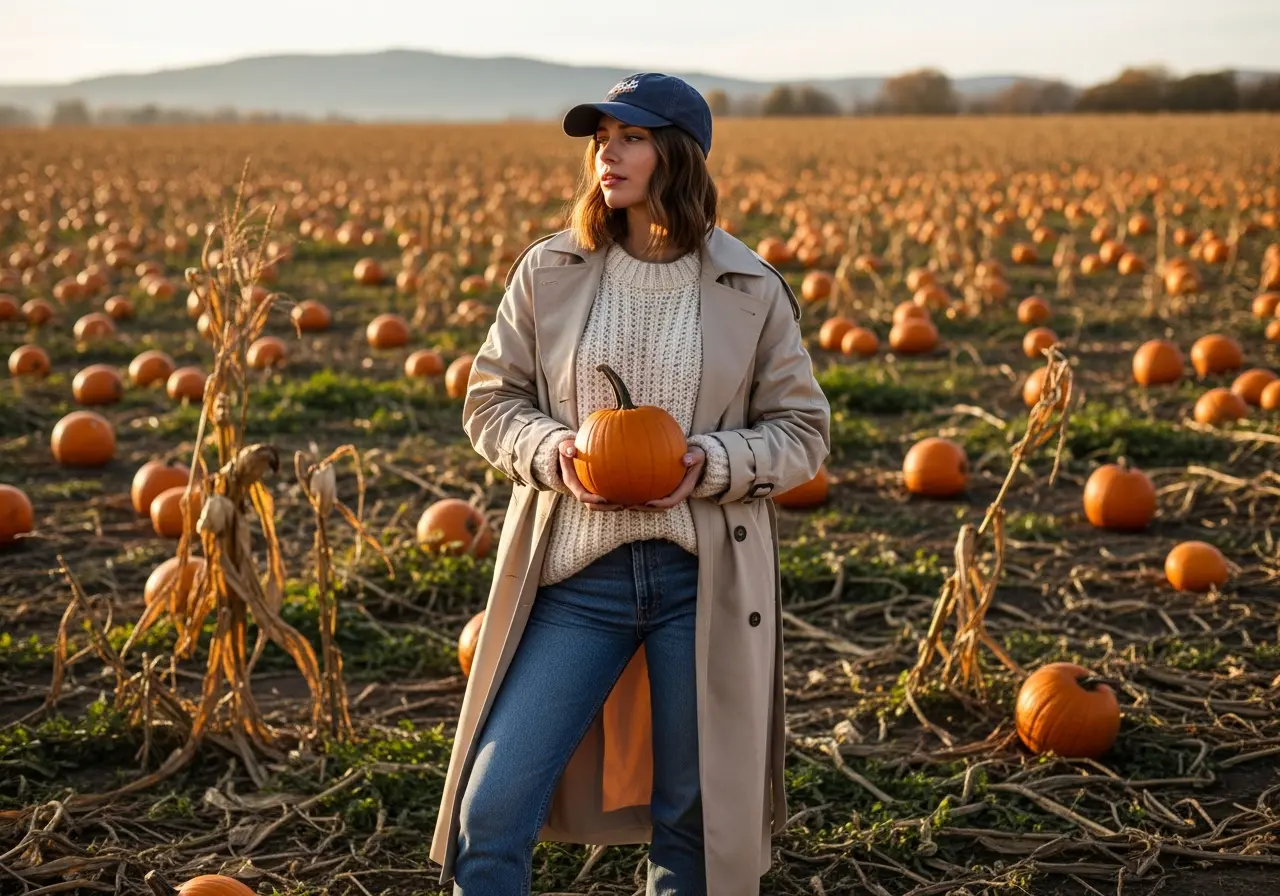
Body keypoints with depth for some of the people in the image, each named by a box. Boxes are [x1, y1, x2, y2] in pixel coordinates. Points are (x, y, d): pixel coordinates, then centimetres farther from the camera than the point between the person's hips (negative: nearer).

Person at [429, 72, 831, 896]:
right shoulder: (550, 271, 1)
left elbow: (803, 434, 5)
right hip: (576, 571, 1)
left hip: (704, 578, 0)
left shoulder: (752, 289, -1)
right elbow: (491, 401, 9)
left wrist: (710, 463, -14)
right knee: (491, 809, -5)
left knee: (694, 819, 11)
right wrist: (551, 450, -12)